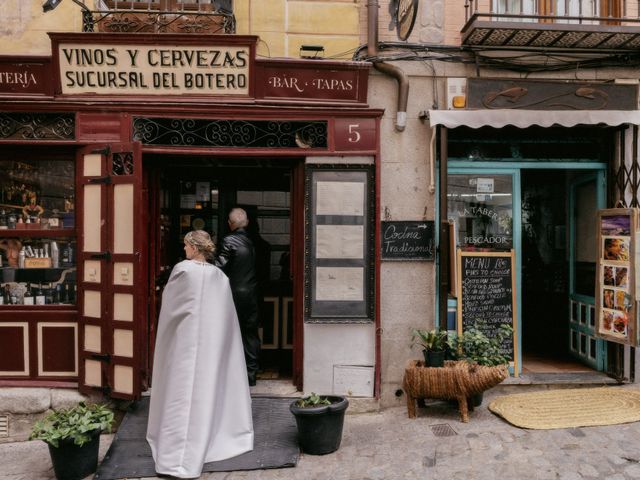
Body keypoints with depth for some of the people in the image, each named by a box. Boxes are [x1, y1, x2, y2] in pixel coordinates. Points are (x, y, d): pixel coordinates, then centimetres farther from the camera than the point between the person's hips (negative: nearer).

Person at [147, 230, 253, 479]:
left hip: (187, 339, -4)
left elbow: (169, 300, 5)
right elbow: (226, 313, 9)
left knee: (183, 390, 0)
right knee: (208, 386, 13)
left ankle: (178, 456, 3)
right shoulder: (219, 276, 4)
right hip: (214, 339, 4)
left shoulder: (182, 269, -9)